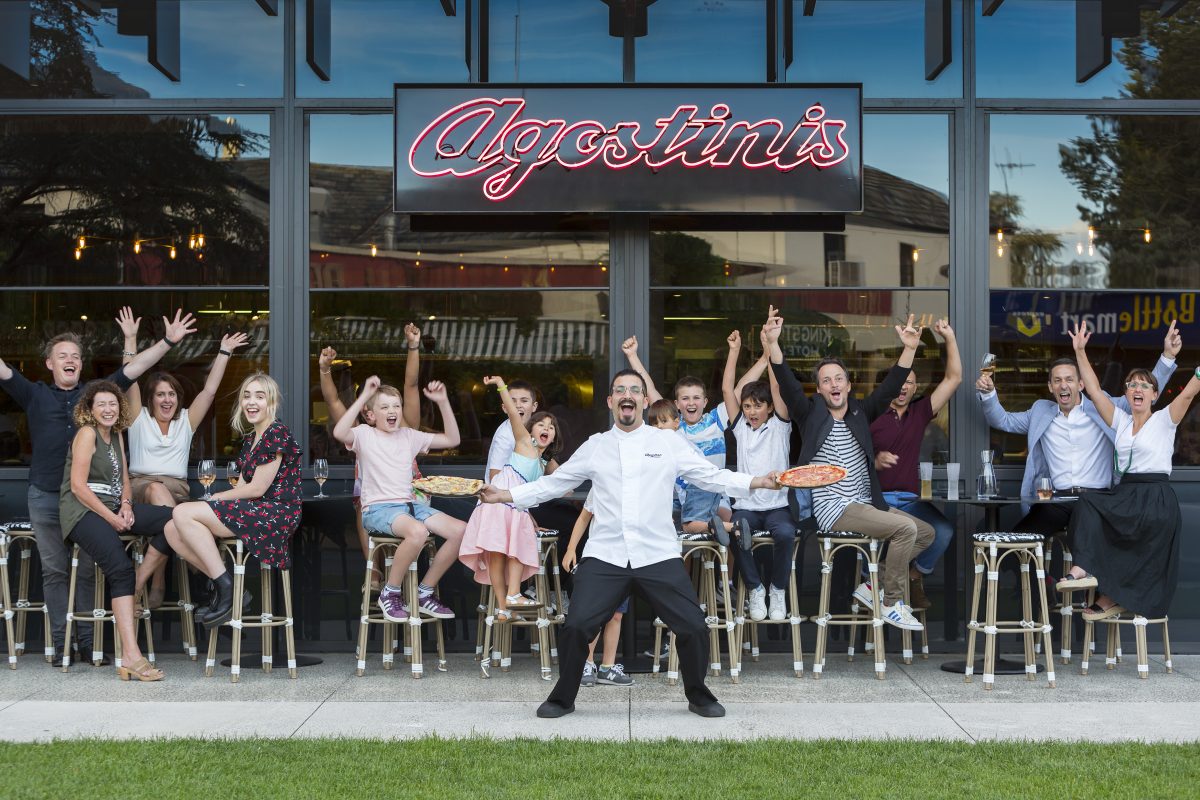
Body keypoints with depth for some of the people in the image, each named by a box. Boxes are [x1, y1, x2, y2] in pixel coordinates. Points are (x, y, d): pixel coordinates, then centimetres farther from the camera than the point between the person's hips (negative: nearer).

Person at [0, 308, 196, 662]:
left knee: (88, 571, 3)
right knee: (54, 571, 3)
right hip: (45, 497, -1)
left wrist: (168, 342, 0)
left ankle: (88, 641, 8)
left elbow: (133, 369, 7)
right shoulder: (35, 395, 9)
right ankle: (60, 642, 7)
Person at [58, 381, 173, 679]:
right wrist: (111, 518, -15)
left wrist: (126, 505, -2)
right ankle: (131, 656, -37)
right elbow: (78, 486, -12)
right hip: (83, 510, -8)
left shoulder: (116, 435, 19)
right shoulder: (86, 433, -5)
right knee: (120, 567, -29)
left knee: (171, 518, -15)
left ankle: (138, 588, -8)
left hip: (114, 507, 8)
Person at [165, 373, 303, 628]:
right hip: (255, 512, 9)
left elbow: (257, 488, -13)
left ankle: (226, 588, -13)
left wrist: (213, 499, -5)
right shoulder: (249, 439, 19)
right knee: (173, 530, -5)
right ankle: (225, 589, -2)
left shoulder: (277, 434, -9)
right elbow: (242, 487, 15)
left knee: (183, 513, -17)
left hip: (277, 513, -9)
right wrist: (210, 503, -3)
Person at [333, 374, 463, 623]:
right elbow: (339, 433, -23)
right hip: (377, 509, -6)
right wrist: (364, 396, -24)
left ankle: (424, 593, 1)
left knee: (461, 530, -14)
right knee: (418, 531, -37)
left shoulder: (409, 436, 16)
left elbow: (452, 440, 15)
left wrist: (443, 402, 5)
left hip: (410, 504, 6)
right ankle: (390, 593, -14)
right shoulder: (364, 435, 1)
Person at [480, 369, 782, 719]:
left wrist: (758, 481, -7)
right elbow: (552, 484, 16)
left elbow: (713, 477, 6)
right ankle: (563, 697, 12)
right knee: (576, 626, -10)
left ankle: (698, 696, 20)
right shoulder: (594, 447, 11)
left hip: (659, 556, 0)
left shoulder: (669, 443, 8)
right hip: (605, 556, 0)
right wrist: (504, 496, 9)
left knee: (694, 627, -5)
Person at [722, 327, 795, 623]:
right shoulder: (741, 427, 14)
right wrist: (734, 351, 3)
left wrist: (769, 347, -7)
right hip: (745, 506, 2)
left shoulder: (779, 426, 7)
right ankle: (755, 588, -9)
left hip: (777, 505, -2)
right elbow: (727, 389, 7)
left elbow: (777, 387, -4)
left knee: (785, 533, -35)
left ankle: (778, 589, -10)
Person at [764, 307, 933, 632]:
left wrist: (910, 349, -12)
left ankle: (872, 586, 6)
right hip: (833, 510, -7)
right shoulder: (811, 415, 1)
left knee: (926, 532, 3)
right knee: (906, 528, -23)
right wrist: (773, 343, -26)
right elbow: (787, 384, -12)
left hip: (866, 505, 7)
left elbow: (890, 387, 2)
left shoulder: (860, 414, 12)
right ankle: (891, 604, -13)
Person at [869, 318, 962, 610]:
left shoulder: (920, 412, 13)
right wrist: (875, 462, -17)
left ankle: (916, 576, 3)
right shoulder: (871, 417, 4)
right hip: (875, 498, -3)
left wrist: (950, 338, 3)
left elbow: (953, 379, 9)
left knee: (944, 530, -27)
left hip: (909, 499, 3)